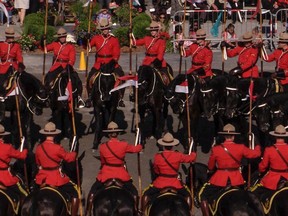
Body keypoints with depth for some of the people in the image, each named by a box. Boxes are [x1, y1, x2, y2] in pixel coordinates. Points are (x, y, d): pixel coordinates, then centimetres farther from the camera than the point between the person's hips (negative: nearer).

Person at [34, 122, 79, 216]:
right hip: (57, 179, -5)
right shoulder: (57, 148, -19)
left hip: (43, 179, 5)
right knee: (75, 194, 7)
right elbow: (69, 158, -5)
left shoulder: (38, 148, -4)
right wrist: (74, 153, 15)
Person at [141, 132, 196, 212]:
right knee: (187, 195, 25)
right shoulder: (178, 156, -11)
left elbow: (156, 171, 2)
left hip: (160, 183, 0)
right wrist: (193, 153, 26)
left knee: (146, 194, 20)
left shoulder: (157, 156, -11)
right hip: (175, 183, 1)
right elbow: (191, 158, 4)